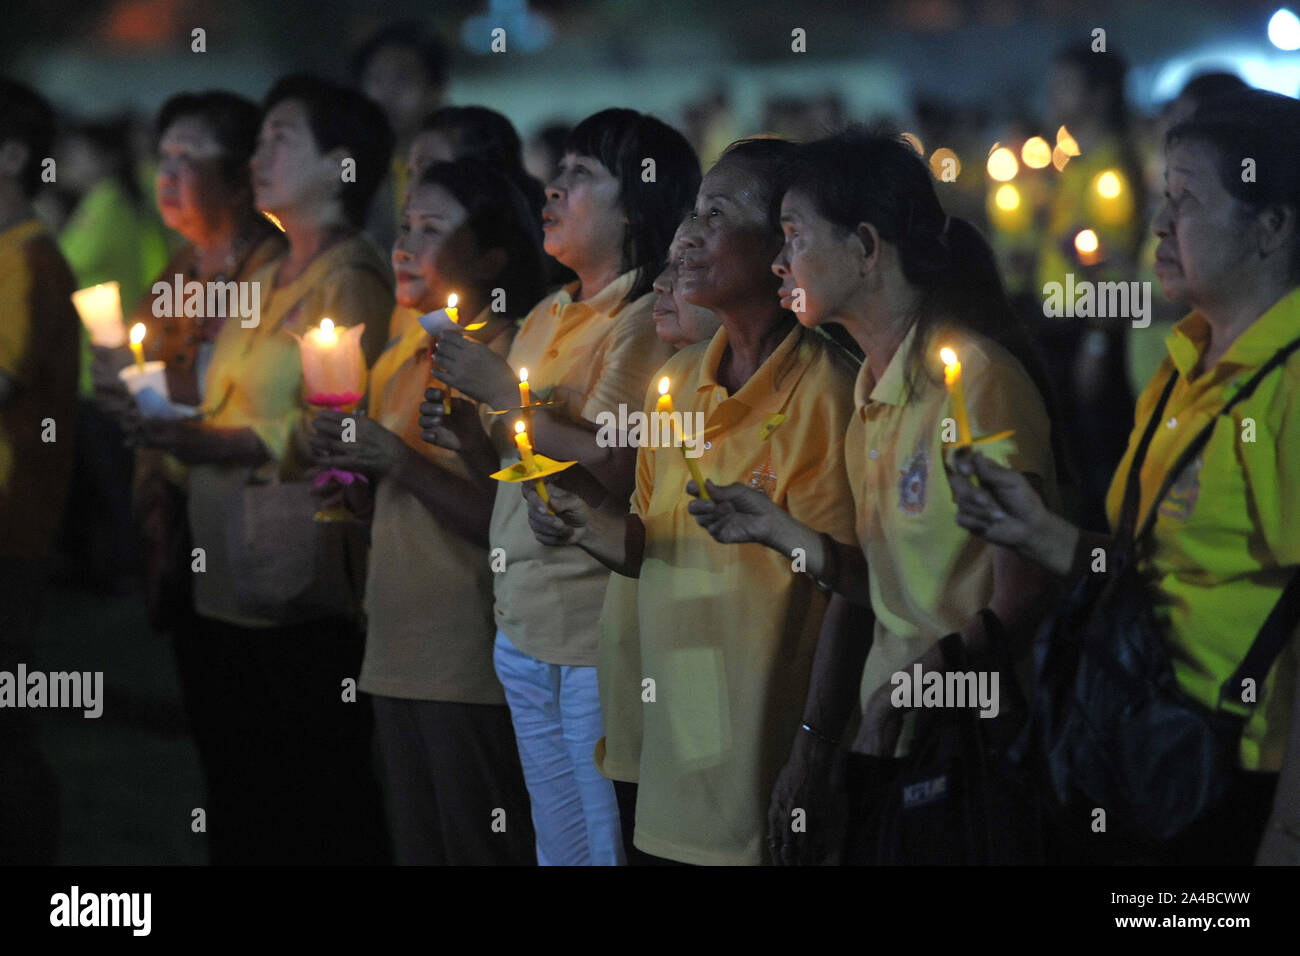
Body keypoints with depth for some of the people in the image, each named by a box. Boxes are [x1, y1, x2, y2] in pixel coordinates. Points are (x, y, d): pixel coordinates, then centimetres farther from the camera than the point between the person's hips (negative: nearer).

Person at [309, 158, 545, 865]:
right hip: (397, 658, 8)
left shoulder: (504, 360, -10)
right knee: (417, 846, 12)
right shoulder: (398, 361, 15)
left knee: (478, 849, -4)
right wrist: (352, 469, 5)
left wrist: (401, 461, -20)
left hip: (471, 667, -8)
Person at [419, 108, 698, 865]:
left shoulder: (648, 322, -11)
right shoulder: (548, 316, 15)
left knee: (605, 843, -3)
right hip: (523, 620, 8)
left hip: (598, 630, -8)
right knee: (555, 842, 13)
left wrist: (502, 394, -17)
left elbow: (613, 468, -22)